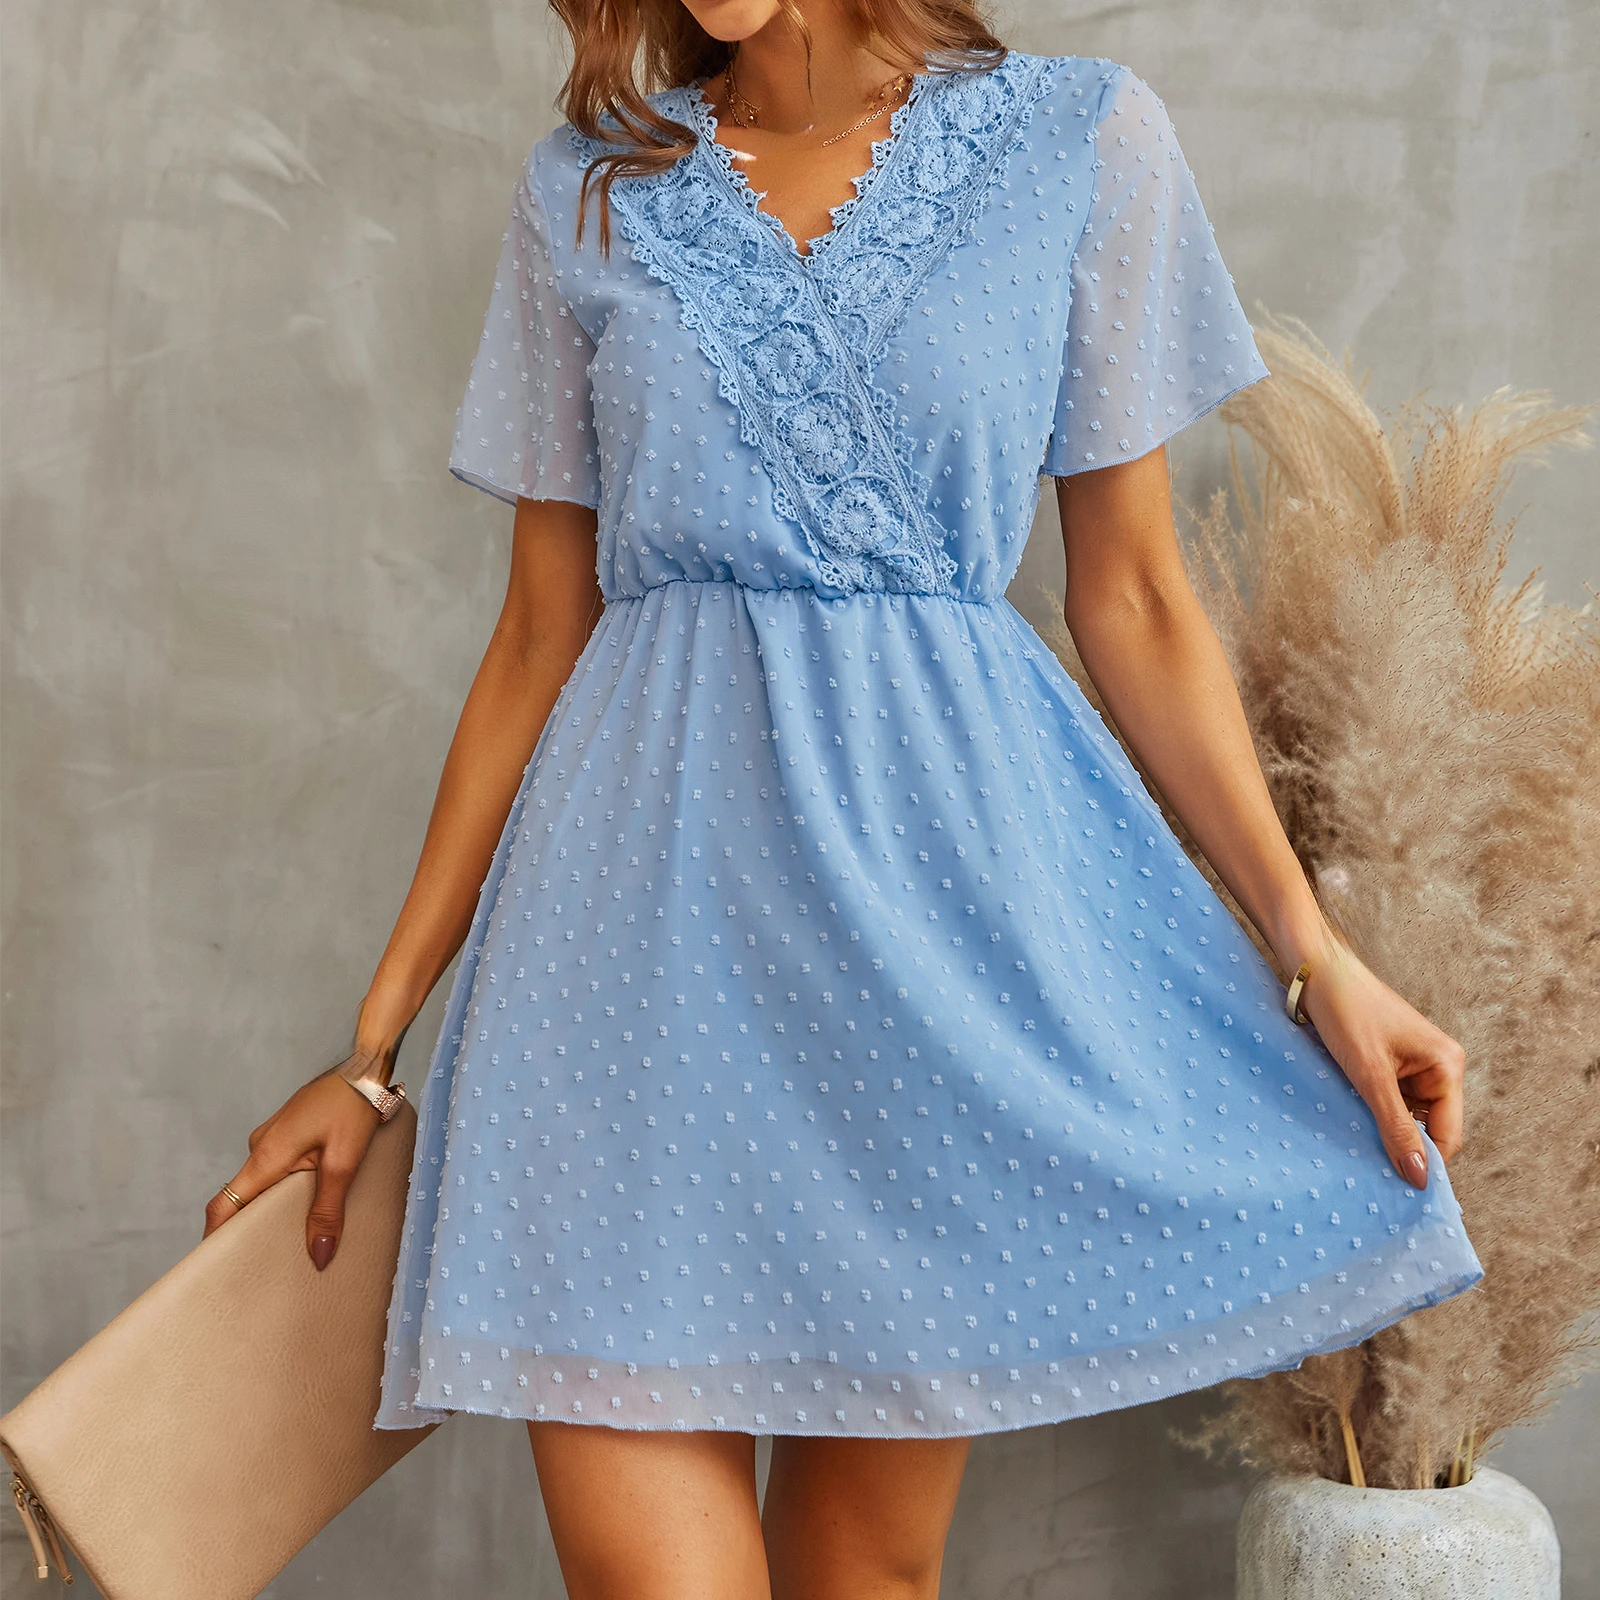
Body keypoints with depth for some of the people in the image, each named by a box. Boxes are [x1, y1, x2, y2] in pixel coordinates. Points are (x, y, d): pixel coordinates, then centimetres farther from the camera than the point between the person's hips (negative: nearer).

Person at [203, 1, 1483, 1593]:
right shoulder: (587, 191, 9)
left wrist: (1313, 951, -1)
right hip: (650, 906, 1)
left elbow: (1133, 599, 7)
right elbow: (539, 637, 10)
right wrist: (374, 1047, 8)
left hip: (940, 878, 0)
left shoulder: (1080, 140, 6)